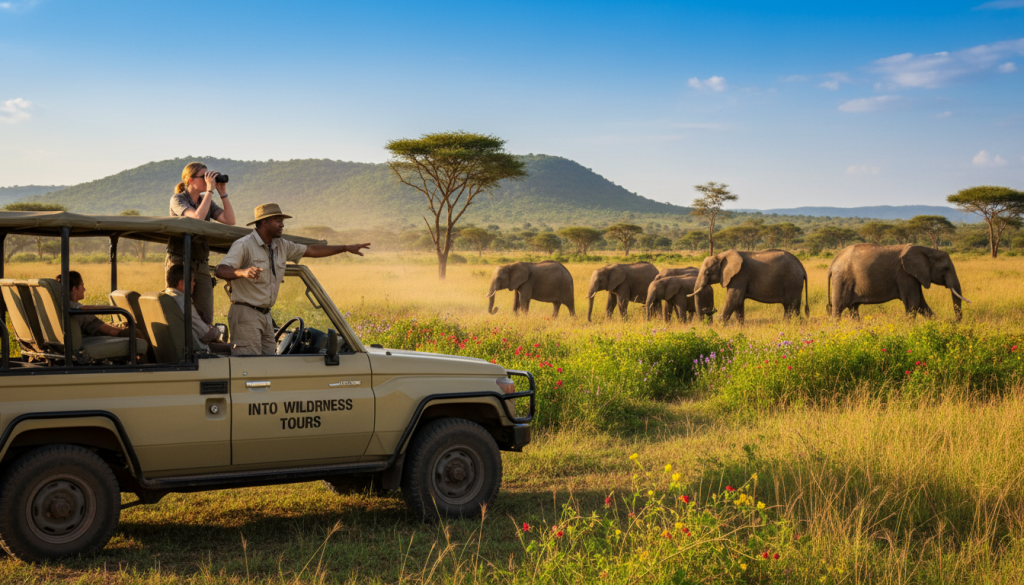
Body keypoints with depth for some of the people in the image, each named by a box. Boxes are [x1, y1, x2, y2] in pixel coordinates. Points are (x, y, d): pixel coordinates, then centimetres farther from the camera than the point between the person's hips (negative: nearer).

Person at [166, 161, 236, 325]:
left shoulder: (207, 201, 13)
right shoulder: (177, 199, -5)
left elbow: (230, 221, 0)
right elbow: (197, 217, -24)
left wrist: (223, 193, -3)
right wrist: (210, 189, -18)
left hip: (202, 266, 6)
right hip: (180, 263, -5)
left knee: (205, 318, 0)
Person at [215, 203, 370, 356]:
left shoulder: (281, 246, 13)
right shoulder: (244, 245, -10)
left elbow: (312, 251, 20)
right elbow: (221, 270, -21)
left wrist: (346, 248, 19)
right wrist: (243, 272, -44)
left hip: (265, 315, 8)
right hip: (245, 314, -8)